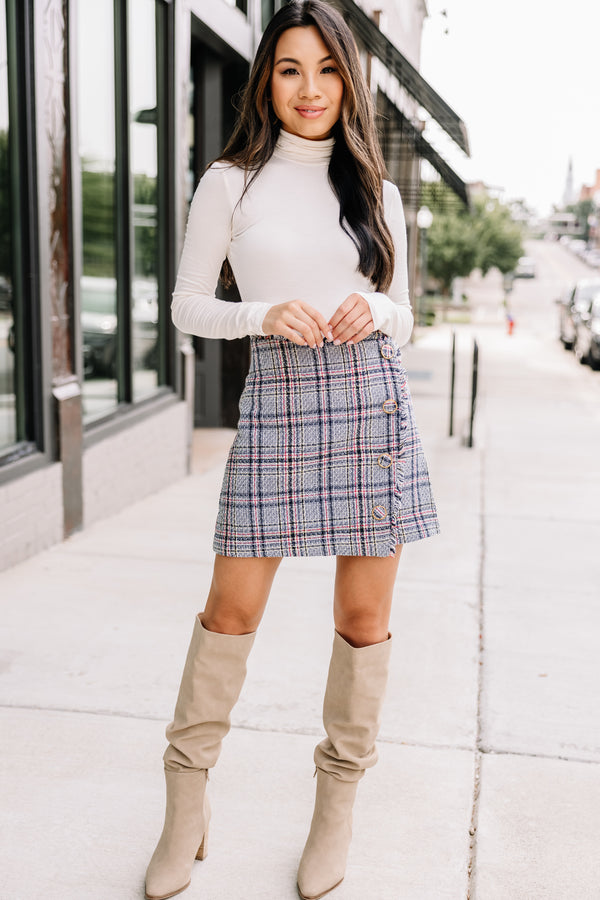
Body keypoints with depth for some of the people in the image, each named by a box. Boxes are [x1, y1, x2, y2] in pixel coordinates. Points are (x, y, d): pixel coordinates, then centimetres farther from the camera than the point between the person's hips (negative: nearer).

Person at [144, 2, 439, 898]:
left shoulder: (376, 191, 11)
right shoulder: (230, 183, 4)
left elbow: (402, 319, 14)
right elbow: (188, 305, 5)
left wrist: (373, 311, -8)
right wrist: (264, 313, -13)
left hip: (374, 398, 2)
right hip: (278, 401, -2)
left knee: (364, 613, 6)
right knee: (233, 607, 1)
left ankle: (338, 802, 24)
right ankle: (187, 798, 20)